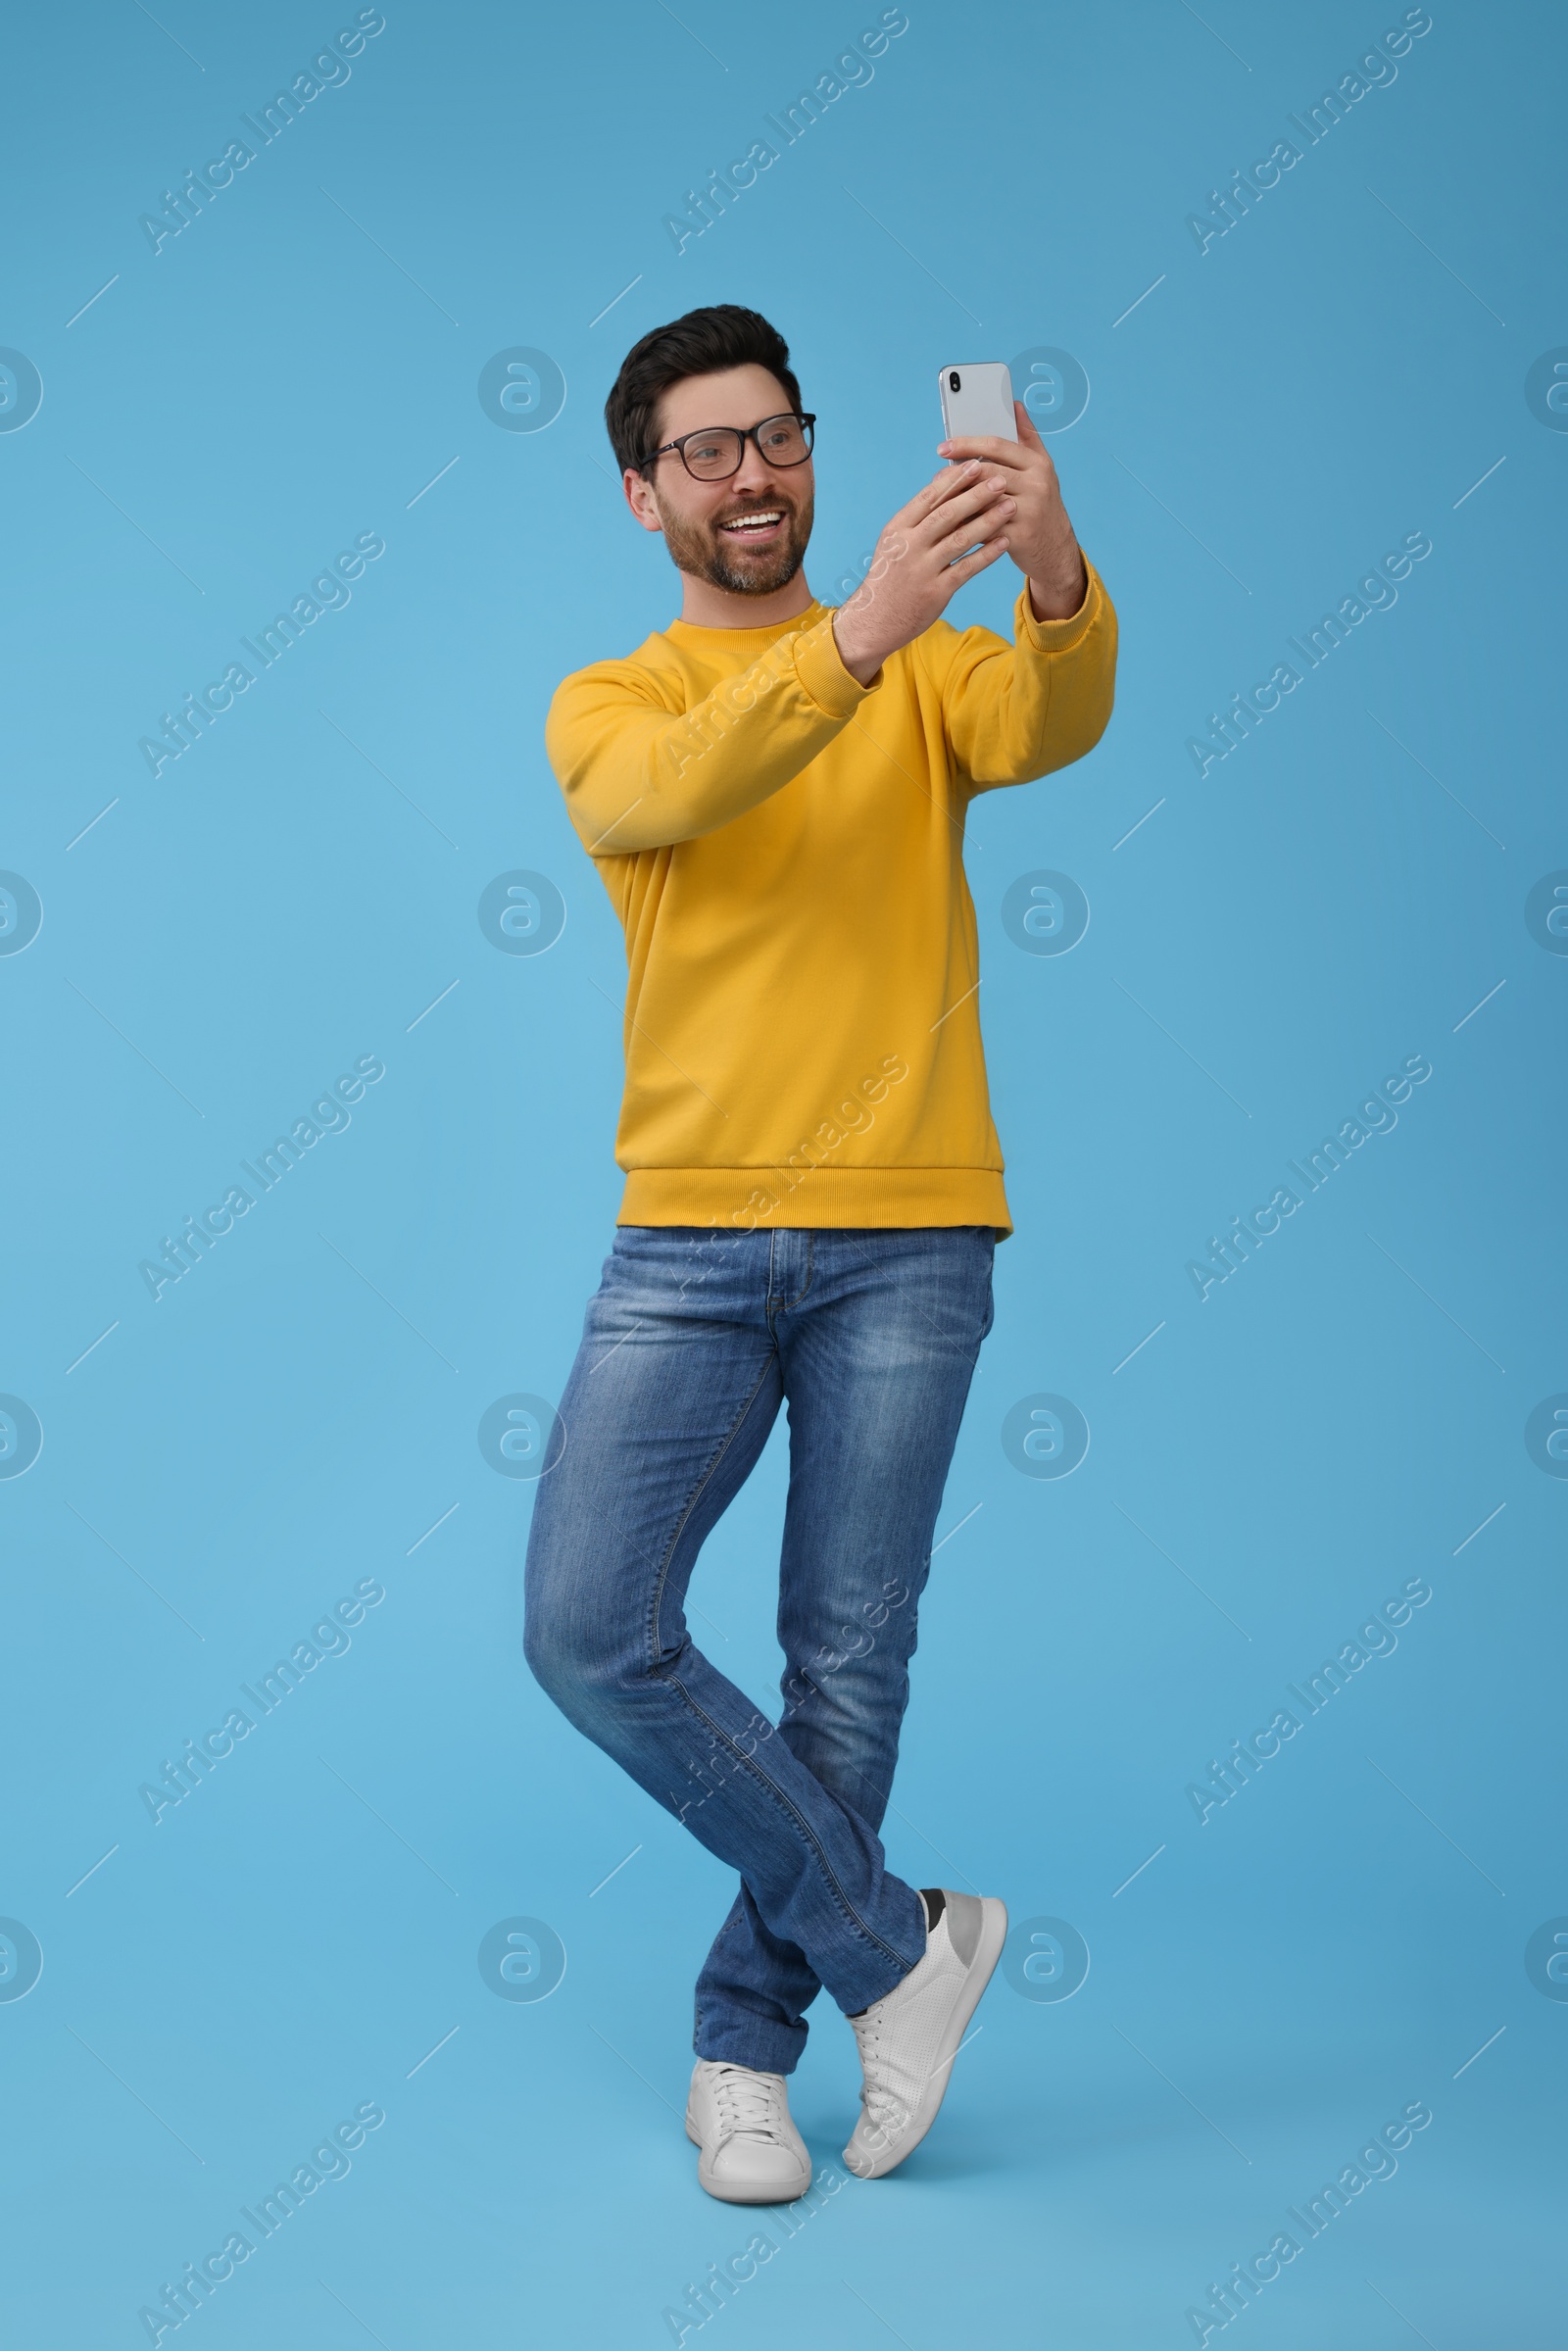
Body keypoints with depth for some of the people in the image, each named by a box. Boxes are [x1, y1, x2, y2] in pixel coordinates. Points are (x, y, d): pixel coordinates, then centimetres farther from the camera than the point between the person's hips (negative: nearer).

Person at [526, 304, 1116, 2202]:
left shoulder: (937, 674, 9)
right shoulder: (603, 708, 7)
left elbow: (1056, 724, -14)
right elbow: (680, 787, -17)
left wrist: (1058, 580, -36)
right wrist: (865, 627, -33)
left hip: (906, 1238, 0)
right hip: (688, 1238, 1)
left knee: (849, 1660, 3)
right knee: (591, 1631, -8)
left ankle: (745, 2044, 22)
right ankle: (893, 1940, 10)